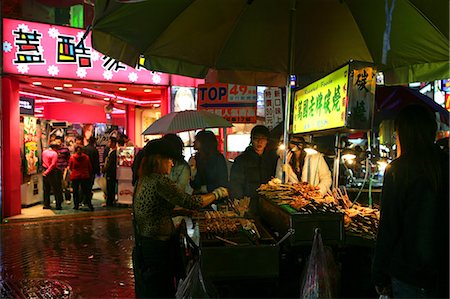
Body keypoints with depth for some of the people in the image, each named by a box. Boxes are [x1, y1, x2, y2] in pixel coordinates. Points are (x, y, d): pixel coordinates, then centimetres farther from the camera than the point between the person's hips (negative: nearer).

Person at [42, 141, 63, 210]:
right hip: (52, 172, -7)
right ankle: (58, 205, 2)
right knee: (56, 189, 0)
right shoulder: (54, 153, -14)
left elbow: (43, 161, 15)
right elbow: (53, 164, -20)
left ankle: (46, 204, 18)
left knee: (46, 189, 15)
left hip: (45, 172, 7)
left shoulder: (44, 152, 7)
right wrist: (47, 171, -15)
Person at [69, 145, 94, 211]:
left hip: (75, 176, -1)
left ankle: (76, 206, 14)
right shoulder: (86, 157, -3)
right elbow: (90, 167, 3)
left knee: (75, 191, 10)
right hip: (85, 176, 1)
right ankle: (90, 205, 1)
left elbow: (70, 167, 4)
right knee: (86, 191, 6)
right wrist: (89, 174, 19)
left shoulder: (72, 157, -7)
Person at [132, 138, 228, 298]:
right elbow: (190, 202, -25)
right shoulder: (160, 180, -22)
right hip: (157, 248, -9)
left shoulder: (144, 179, 7)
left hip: (143, 243, 9)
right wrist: (216, 193, -10)